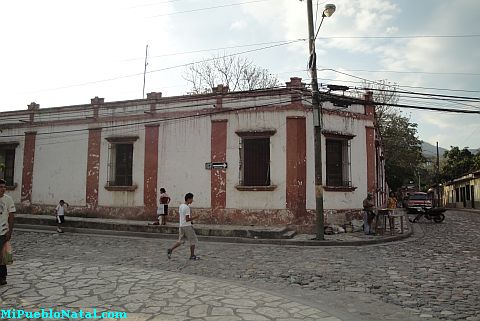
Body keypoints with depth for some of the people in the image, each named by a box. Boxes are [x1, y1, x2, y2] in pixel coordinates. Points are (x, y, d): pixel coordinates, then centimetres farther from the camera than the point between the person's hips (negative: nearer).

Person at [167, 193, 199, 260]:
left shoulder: (181, 206, 9)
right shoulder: (187, 207, -18)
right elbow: (187, 219, -20)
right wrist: (194, 218, -10)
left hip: (181, 226, 8)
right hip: (187, 226, -8)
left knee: (180, 241, 13)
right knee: (193, 241, 5)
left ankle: (170, 250, 0)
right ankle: (192, 255, 12)